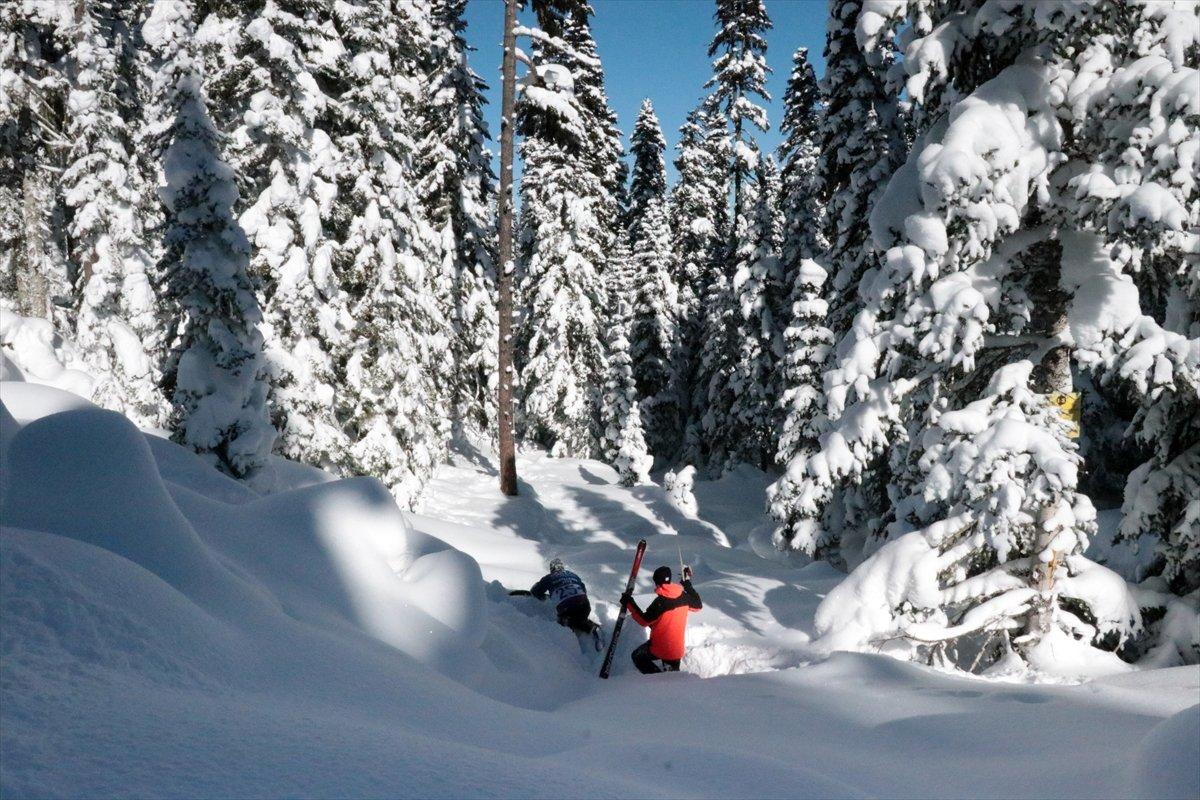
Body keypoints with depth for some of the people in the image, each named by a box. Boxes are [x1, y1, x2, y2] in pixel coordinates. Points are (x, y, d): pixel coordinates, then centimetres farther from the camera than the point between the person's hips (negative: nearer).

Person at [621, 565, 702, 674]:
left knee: (637, 656, 15)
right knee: (673, 674, 29)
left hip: (659, 648, -6)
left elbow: (644, 621, -14)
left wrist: (630, 604, -7)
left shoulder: (660, 602, -24)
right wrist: (688, 584, 18)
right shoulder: (684, 597, -7)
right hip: (677, 651, 6)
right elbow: (698, 606, 13)